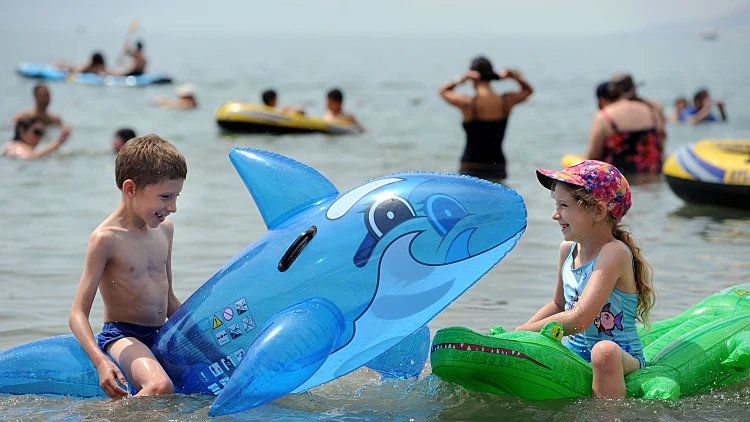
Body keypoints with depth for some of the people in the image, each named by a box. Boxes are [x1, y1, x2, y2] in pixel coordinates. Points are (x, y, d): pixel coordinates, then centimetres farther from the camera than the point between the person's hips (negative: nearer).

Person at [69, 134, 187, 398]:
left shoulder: (165, 229, 11)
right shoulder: (107, 238, -12)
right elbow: (78, 314, -16)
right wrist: (101, 362, -31)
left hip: (162, 336, 8)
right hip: (122, 335, -8)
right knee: (161, 387, -35)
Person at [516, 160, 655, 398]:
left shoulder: (614, 253, -20)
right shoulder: (568, 249, 6)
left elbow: (579, 320, -29)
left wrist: (522, 333, -22)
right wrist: (514, 336, 8)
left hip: (622, 360, -7)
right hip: (573, 355, 7)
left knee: (605, 351, -40)